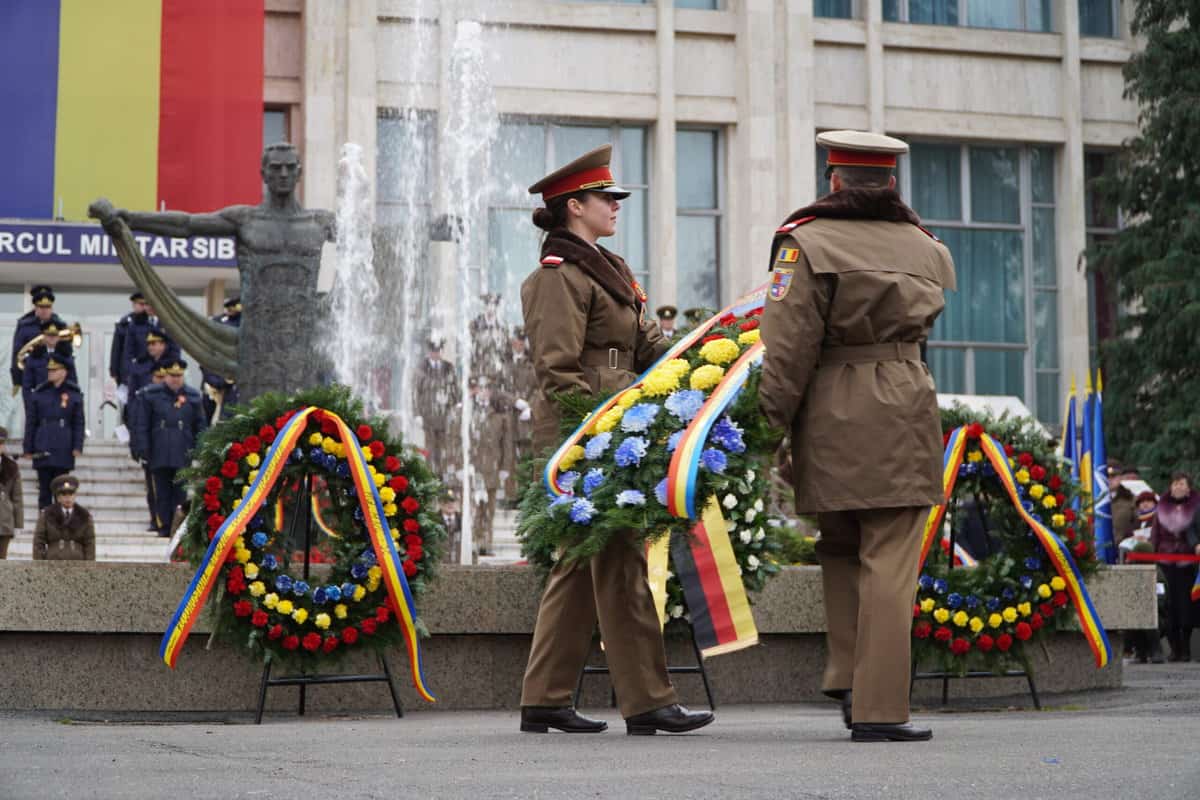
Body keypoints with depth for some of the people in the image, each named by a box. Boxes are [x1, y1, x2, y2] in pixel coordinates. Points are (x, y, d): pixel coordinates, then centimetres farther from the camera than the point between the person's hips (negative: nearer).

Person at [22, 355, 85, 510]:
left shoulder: (74, 395, 3)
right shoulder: (38, 394, 6)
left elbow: (79, 423, 2)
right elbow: (30, 423, 6)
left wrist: (77, 447, -7)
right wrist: (28, 449, 2)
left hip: (63, 451, -1)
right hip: (42, 450, 1)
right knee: (44, 489, 4)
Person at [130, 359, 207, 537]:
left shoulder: (192, 397, 8)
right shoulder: (151, 395, 4)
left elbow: (201, 426, 11)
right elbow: (141, 425, 4)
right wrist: (143, 450, -3)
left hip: (183, 456, 0)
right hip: (159, 455, 0)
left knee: (180, 493, -2)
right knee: (163, 494, 3)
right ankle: (164, 527, 9)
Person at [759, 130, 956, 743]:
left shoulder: (807, 243, -3)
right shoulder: (927, 249, 10)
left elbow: (789, 348, -8)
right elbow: (916, 324, 12)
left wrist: (769, 425, -6)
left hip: (829, 415, -1)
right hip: (904, 412, 1)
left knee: (840, 549, 19)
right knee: (888, 564, -1)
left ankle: (848, 677, 15)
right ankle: (879, 709, -3)